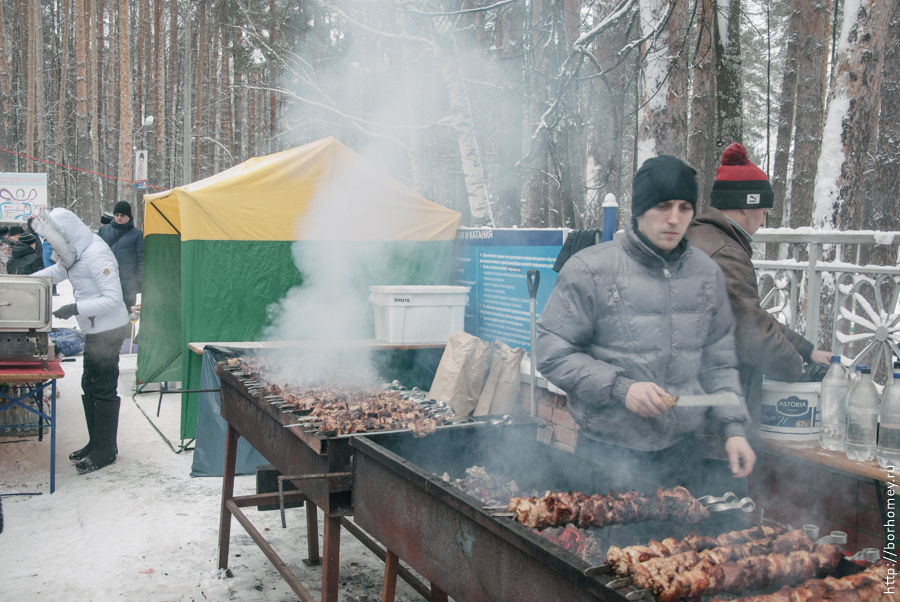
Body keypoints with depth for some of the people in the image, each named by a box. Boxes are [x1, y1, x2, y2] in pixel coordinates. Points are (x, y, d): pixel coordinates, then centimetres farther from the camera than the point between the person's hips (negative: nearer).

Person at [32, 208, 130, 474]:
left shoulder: (97, 256, -23)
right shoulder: (76, 252, 7)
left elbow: (113, 299, -26)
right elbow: (57, 271, 24)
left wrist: (75, 308, -28)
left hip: (108, 330, -10)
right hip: (95, 329, 10)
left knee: (103, 390, -2)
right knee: (90, 386, 17)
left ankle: (105, 452, 8)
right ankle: (96, 443, 29)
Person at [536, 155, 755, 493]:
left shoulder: (707, 273, 9)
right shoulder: (590, 269, -7)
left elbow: (718, 362, 16)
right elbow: (552, 352, -8)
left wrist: (733, 427, 4)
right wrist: (619, 387, -17)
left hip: (685, 452, 4)